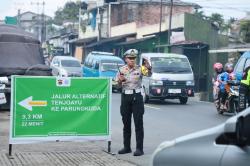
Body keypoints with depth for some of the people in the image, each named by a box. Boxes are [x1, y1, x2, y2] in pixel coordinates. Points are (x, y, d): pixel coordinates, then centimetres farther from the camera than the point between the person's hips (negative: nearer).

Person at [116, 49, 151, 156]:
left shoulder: (139, 69, -4)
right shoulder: (121, 70, 4)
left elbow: (149, 74, -23)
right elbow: (119, 86, 8)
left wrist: (148, 67, -44)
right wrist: (120, 81, -15)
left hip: (137, 97, -3)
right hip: (125, 97, 3)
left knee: (138, 123, -3)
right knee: (126, 123, 10)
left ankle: (139, 148, -2)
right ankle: (126, 147, 18)